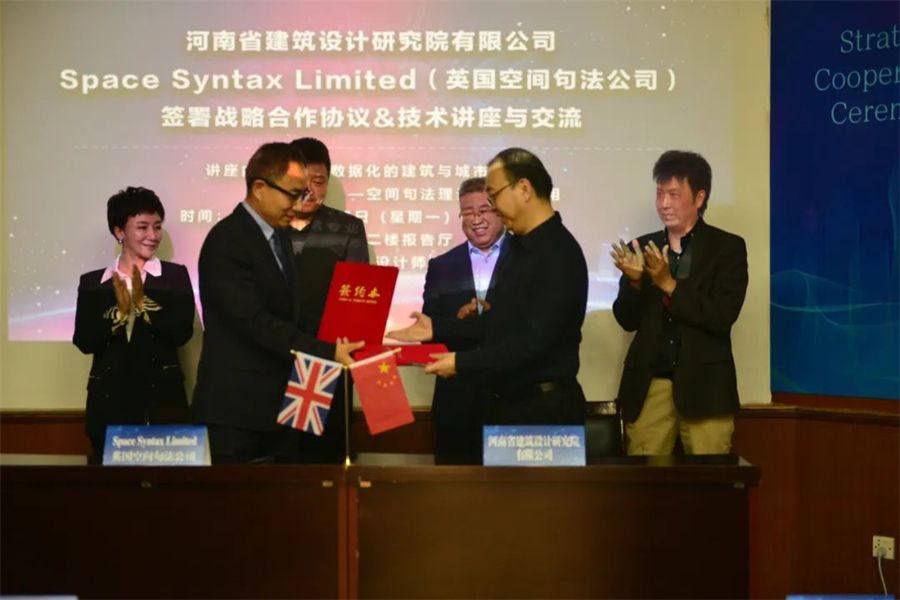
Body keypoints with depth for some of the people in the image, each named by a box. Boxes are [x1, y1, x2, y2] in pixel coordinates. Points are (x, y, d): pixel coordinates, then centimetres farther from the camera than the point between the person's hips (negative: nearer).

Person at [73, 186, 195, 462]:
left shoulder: (175, 276, 6)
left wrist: (143, 303, -15)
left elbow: (182, 332, -6)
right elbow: (84, 341, -2)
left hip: (162, 399, -1)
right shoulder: (93, 283, 9)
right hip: (109, 400, 1)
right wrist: (118, 312, -16)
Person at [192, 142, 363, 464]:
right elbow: (253, 320, -23)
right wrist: (326, 352, -24)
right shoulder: (227, 240, -15)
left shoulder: (279, 237, 15)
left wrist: (333, 347, 5)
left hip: (277, 407, 8)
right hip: (235, 410, -8)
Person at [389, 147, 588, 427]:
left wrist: (462, 362, -22)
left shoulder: (559, 254, -18)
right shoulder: (520, 246, 12)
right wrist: (436, 328, 11)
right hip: (505, 403, 9)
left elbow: (535, 339, -24)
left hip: (544, 408, -9)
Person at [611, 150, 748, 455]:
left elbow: (723, 316, -11)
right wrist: (635, 282, -12)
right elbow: (627, 320, 8)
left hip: (703, 386, -3)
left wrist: (668, 285, -18)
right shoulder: (642, 248, 10)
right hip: (649, 385, 3)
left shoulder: (727, 247, 0)